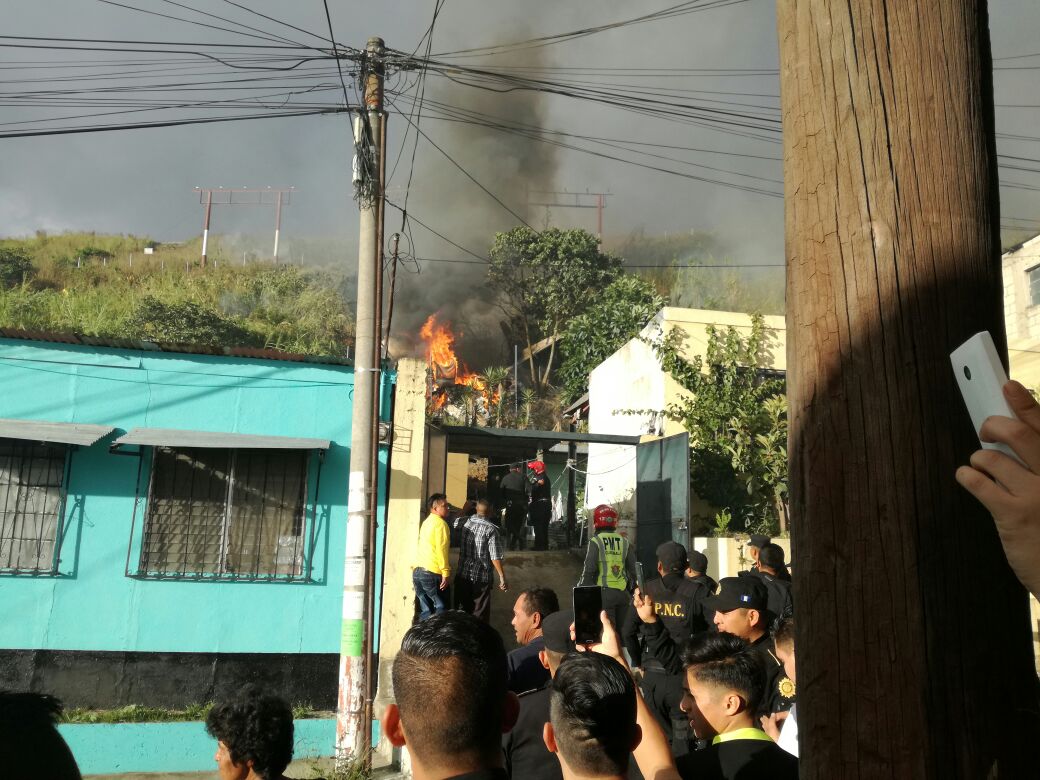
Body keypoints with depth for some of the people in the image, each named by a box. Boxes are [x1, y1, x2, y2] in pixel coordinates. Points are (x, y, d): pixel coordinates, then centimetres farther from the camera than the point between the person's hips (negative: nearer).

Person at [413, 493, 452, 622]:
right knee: (440, 607, -1)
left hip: (417, 570, 8)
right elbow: (441, 549, -15)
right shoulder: (440, 523, -8)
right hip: (431, 572, -8)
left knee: (425, 610, 10)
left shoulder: (426, 522, 18)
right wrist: (446, 573, -15)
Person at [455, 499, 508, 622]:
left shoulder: (466, 523, -1)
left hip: (462, 575, 4)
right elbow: (495, 557, -16)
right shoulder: (491, 530, -14)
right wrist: (502, 578, -10)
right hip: (481, 578, -4)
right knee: (480, 615, 5)